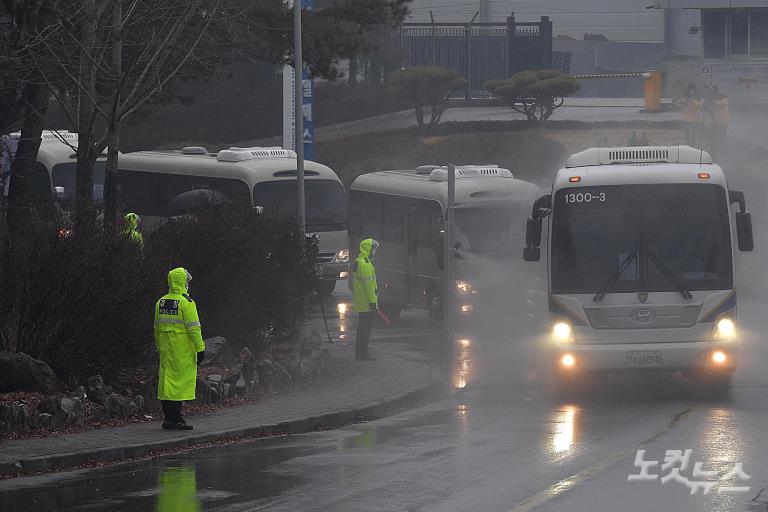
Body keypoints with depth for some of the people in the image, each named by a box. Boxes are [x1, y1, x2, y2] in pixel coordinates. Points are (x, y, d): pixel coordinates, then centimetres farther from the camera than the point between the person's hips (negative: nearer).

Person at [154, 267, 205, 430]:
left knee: (167, 380, 10)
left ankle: (169, 419, 14)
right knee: (181, 380, -4)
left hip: (166, 349, 7)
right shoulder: (186, 302, -12)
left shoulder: (161, 302, 10)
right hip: (183, 349, -7)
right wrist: (200, 348, -10)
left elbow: (157, 328, 16)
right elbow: (193, 327, -14)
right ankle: (175, 418, -7)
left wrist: (160, 347, 23)